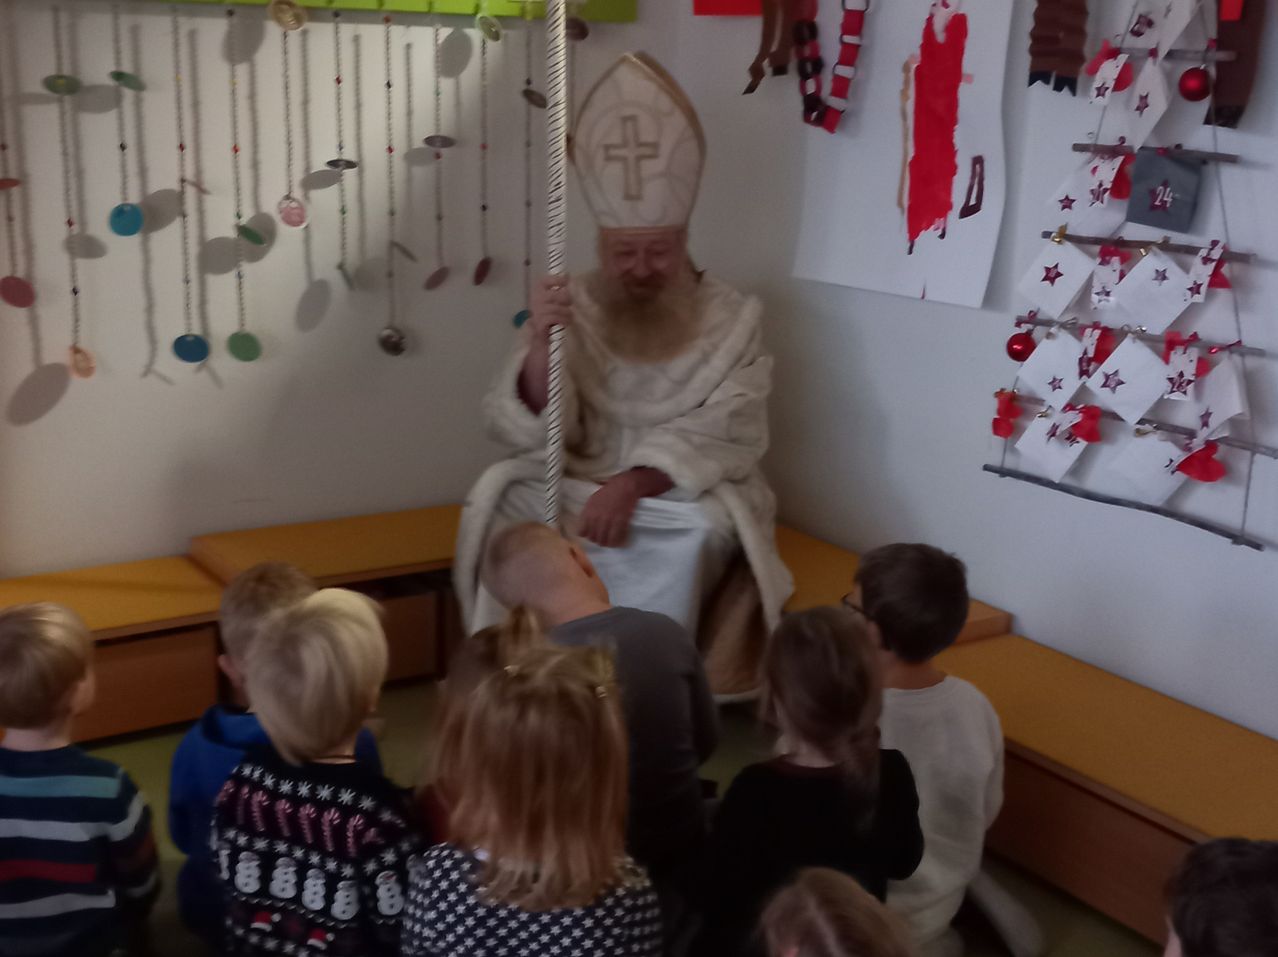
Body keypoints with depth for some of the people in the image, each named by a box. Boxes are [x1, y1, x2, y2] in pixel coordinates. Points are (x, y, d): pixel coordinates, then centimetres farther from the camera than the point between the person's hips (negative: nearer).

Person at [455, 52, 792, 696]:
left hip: (686, 499, -1)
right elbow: (532, 434, -8)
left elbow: (723, 435, -12)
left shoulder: (731, 320, -1)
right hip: (578, 489, 2)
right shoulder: (572, 312, 2)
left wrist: (634, 482, -27)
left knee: (699, 528, -33)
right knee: (500, 497, -25)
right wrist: (540, 346, -27)